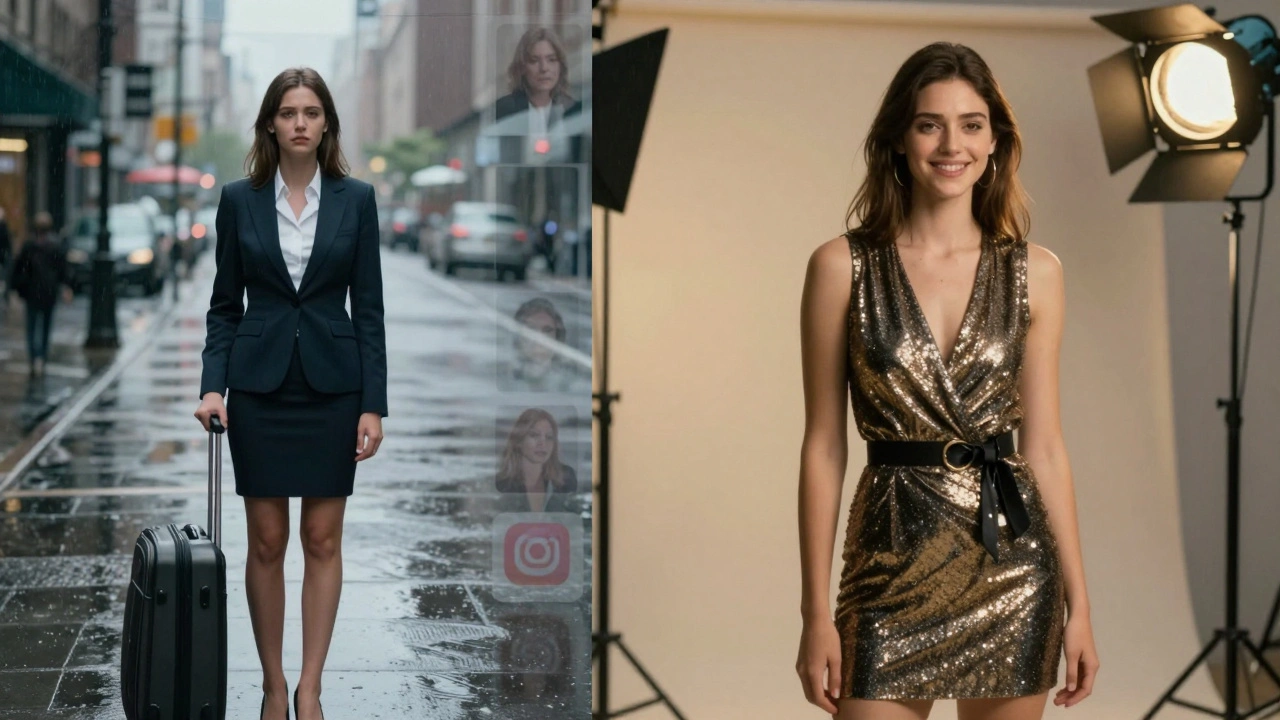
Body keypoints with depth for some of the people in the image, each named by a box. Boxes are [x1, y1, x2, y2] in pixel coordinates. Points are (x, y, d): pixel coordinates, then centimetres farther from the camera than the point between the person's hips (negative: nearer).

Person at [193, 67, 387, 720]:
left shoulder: (355, 199, 0)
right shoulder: (239, 200, 1)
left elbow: (369, 307, -1)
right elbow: (225, 305, 4)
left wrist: (374, 404, -6)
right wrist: (213, 386, -9)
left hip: (332, 384, 0)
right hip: (260, 384, 0)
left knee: (322, 540, 3)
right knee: (266, 542, 5)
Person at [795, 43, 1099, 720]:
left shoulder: (1035, 272, 3)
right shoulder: (842, 266, -2)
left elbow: (1043, 445, 6)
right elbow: (823, 445, -2)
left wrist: (1078, 601, 4)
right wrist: (816, 612, -4)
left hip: (1012, 566, 2)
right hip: (893, 561, -2)